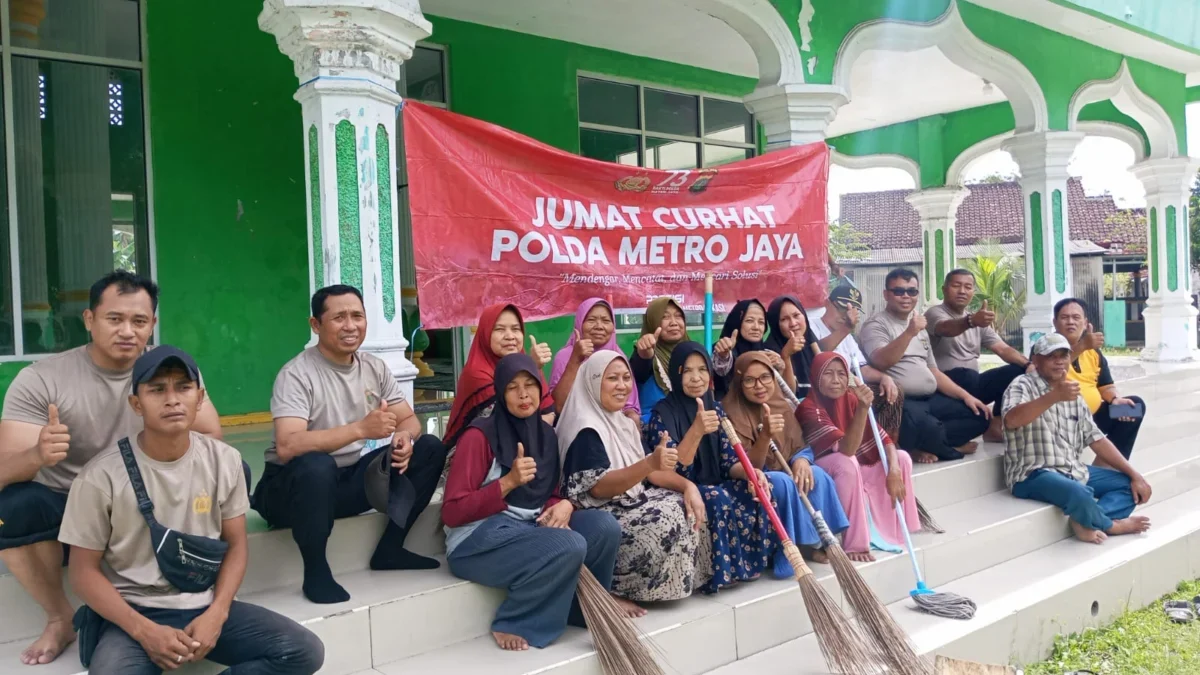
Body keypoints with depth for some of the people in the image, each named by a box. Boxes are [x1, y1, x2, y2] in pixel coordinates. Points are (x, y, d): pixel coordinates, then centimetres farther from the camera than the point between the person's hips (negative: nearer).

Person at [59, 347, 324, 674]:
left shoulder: (224, 460, -2)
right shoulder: (102, 476, -10)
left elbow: (235, 545, 6)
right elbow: (85, 572, -5)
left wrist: (216, 614, -10)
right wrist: (144, 630, -18)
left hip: (205, 607, 4)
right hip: (133, 612, -3)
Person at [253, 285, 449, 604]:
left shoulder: (375, 367, 2)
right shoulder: (297, 374, -19)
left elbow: (409, 420, 4)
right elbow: (287, 447, -32)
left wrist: (405, 438, -21)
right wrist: (361, 428, -38)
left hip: (352, 480, 7)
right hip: (294, 486, -6)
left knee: (430, 449, -5)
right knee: (317, 465, -40)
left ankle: (390, 549, 4)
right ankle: (316, 573, -18)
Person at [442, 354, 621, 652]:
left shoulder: (545, 434, 10)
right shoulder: (480, 435, -10)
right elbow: (452, 512, -13)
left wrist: (563, 505, -10)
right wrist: (508, 482, -21)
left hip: (530, 528, 6)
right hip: (478, 539, -6)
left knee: (604, 525, -17)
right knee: (570, 546, -30)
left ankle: (584, 609, 3)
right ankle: (512, 624, -9)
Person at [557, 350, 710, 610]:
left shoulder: (623, 422, 11)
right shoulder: (586, 429, -17)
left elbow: (646, 471, 9)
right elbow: (597, 488, -25)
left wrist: (687, 485, -10)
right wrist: (649, 464, -37)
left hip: (629, 503, 9)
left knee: (688, 507, -3)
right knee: (669, 517, -23)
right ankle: (613, 589, -12)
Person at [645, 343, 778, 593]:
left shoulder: (716, 409, 6)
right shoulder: (663, 413, -13)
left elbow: (729, 462, 3)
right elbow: (671, 471, -23)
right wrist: (696, 431, -39)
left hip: (713, 487, 7)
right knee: (718, 500, -34)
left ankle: (751, 560, -3)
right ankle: (719, 572, -17)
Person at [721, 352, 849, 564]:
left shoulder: (781, 406, 2)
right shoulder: (732, 412, -17)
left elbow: (799, 447, 5)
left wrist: (802, 459, -20)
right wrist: (765, 435, -39)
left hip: (783, 473, 6)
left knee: (816, 475, -22)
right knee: (783, 482, -33)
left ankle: (821, 538, -8)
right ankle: (805, 543, -16)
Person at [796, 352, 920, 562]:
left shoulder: (851, 399, -5)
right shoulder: (809, 408, -25)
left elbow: (883, 439, -7)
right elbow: (847, 450, -35)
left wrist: (894, 471, -24)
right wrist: (863, 408, -45)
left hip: (856, 472, 7)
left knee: (902, 458, -5)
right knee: (846, 462, -35)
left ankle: (894, 530, 2)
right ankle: (854, 544, -26)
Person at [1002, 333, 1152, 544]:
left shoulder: (1073, 393, 17)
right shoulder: (1023, 385, -7)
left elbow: (1096, 439, 16)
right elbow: (1011, 420, -29)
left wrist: (1135, 475, 9)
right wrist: (1054, 396, -39)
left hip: (1074, 471, 9)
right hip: (1034, 474, -9)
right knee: (1080, 494, -35)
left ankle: (1086, 522, -15)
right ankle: (1110, 524, -1)